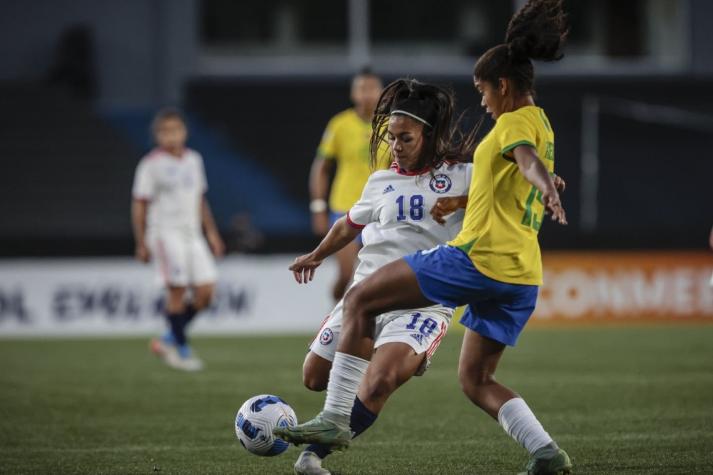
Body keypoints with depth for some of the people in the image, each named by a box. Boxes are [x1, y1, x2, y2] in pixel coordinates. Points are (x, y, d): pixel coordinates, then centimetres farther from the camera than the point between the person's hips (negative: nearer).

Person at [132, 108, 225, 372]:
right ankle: (181, 349, 1)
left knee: (205, 291, -2)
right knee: (177, 290, -11)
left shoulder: (193, 160, 13)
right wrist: (141, 243, -7)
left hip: (192, 233, 6)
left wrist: (211, 232, 21)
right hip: (165, 231, -6)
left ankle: (169, 340, 14)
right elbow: (140, 205, -4)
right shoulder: (151, 164, -6)